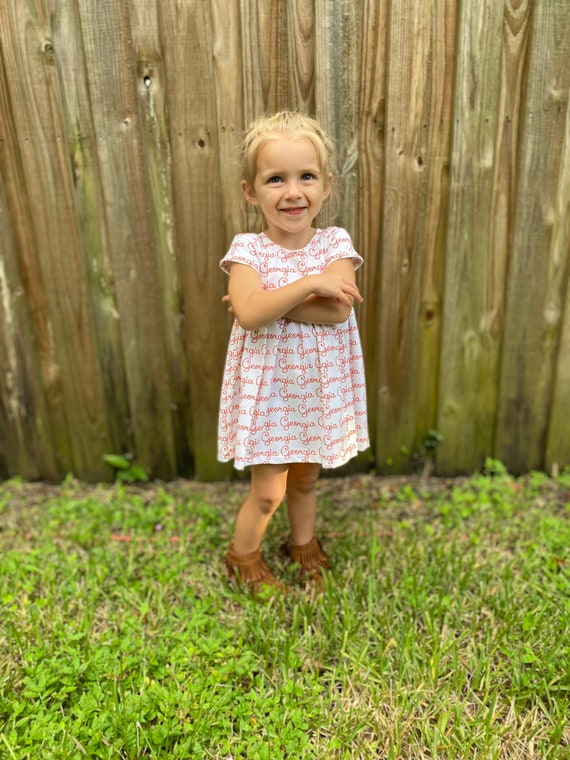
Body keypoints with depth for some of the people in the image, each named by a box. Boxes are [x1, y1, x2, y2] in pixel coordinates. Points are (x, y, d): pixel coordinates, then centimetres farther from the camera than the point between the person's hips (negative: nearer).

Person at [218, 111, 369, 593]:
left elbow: (338, 309, -22)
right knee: (268, 492, 7)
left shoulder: (335, 244, -6)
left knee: (306, 480, 22)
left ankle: (304, 544, 49)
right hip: (268, 388, -2)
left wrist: (267, 299, -24)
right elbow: (248, 314, -27)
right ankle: (242, 556, 36)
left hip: (320, 387, 3)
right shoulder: (248, 249, -11)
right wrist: (309, 285, -27)